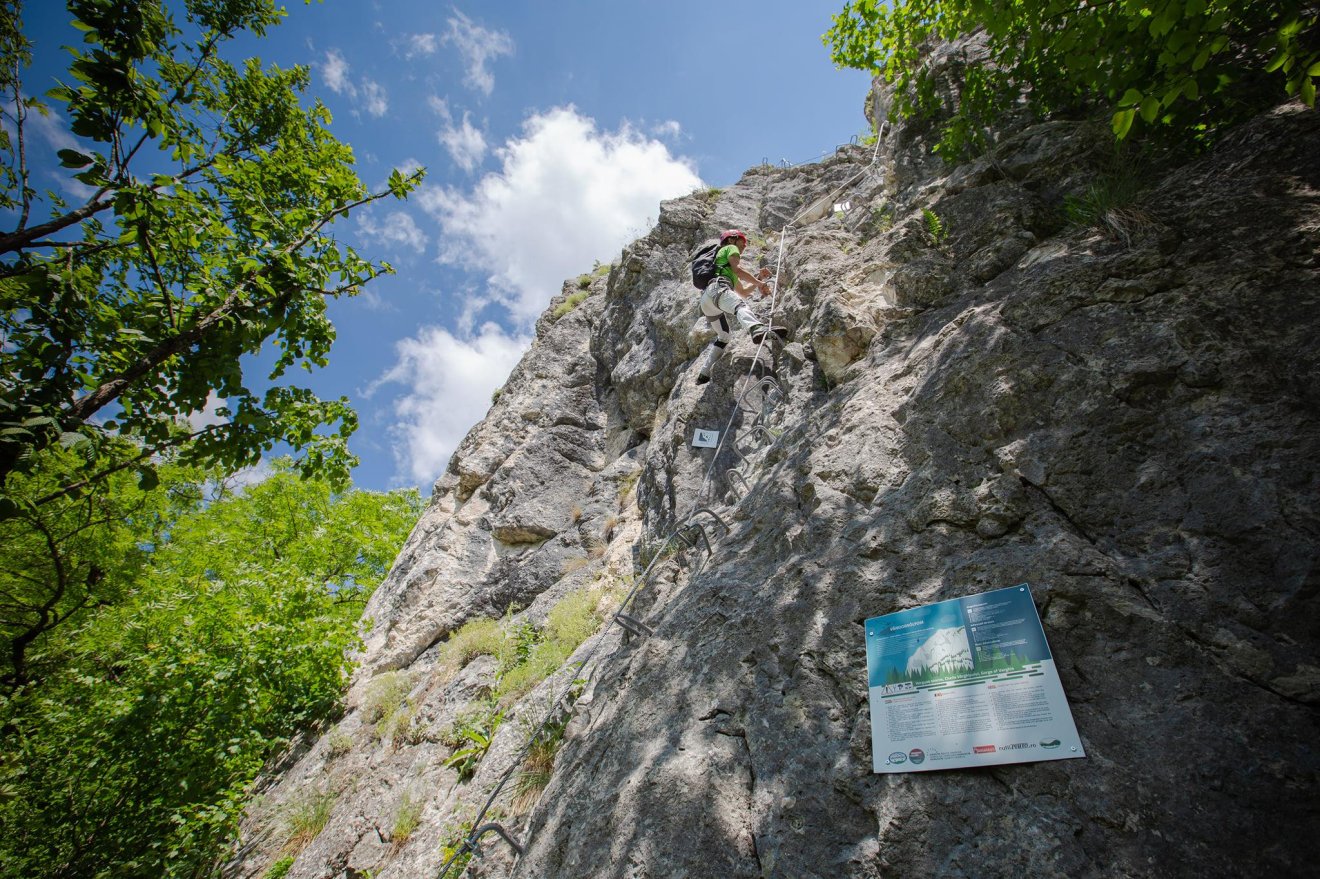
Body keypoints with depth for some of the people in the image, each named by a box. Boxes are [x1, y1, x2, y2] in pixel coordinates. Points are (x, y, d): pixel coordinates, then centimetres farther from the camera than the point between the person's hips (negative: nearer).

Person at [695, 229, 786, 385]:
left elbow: (743, 292, 41)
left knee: (723, 337, 21)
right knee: (741, 306, -36)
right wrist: (760, 283, 7)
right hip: (717, 288, -9)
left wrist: (759, 278, 36)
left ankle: (704, 374, 16)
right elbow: (737, 269, 1)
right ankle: (758, 329, -69)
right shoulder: (730, 248, 21)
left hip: (705, 302, 9)